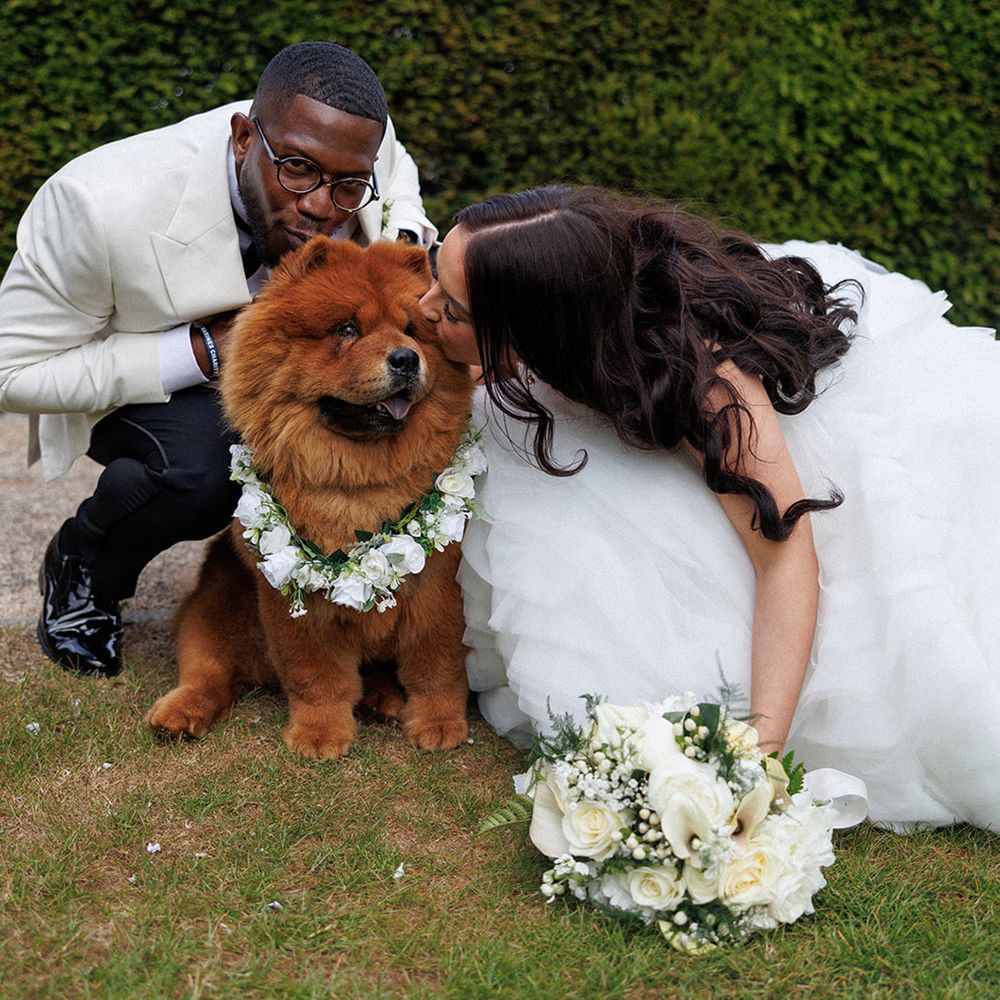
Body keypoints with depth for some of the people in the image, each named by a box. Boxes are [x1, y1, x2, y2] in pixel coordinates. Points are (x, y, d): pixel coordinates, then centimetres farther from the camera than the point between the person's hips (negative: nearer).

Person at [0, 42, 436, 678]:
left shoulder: (361, 146, -24)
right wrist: (202, 352, -36)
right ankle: (80, 571, -2)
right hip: (127, 384, -5)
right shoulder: (101, 207, -38)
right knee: (201, 467, -37)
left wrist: (404, 241, -19)